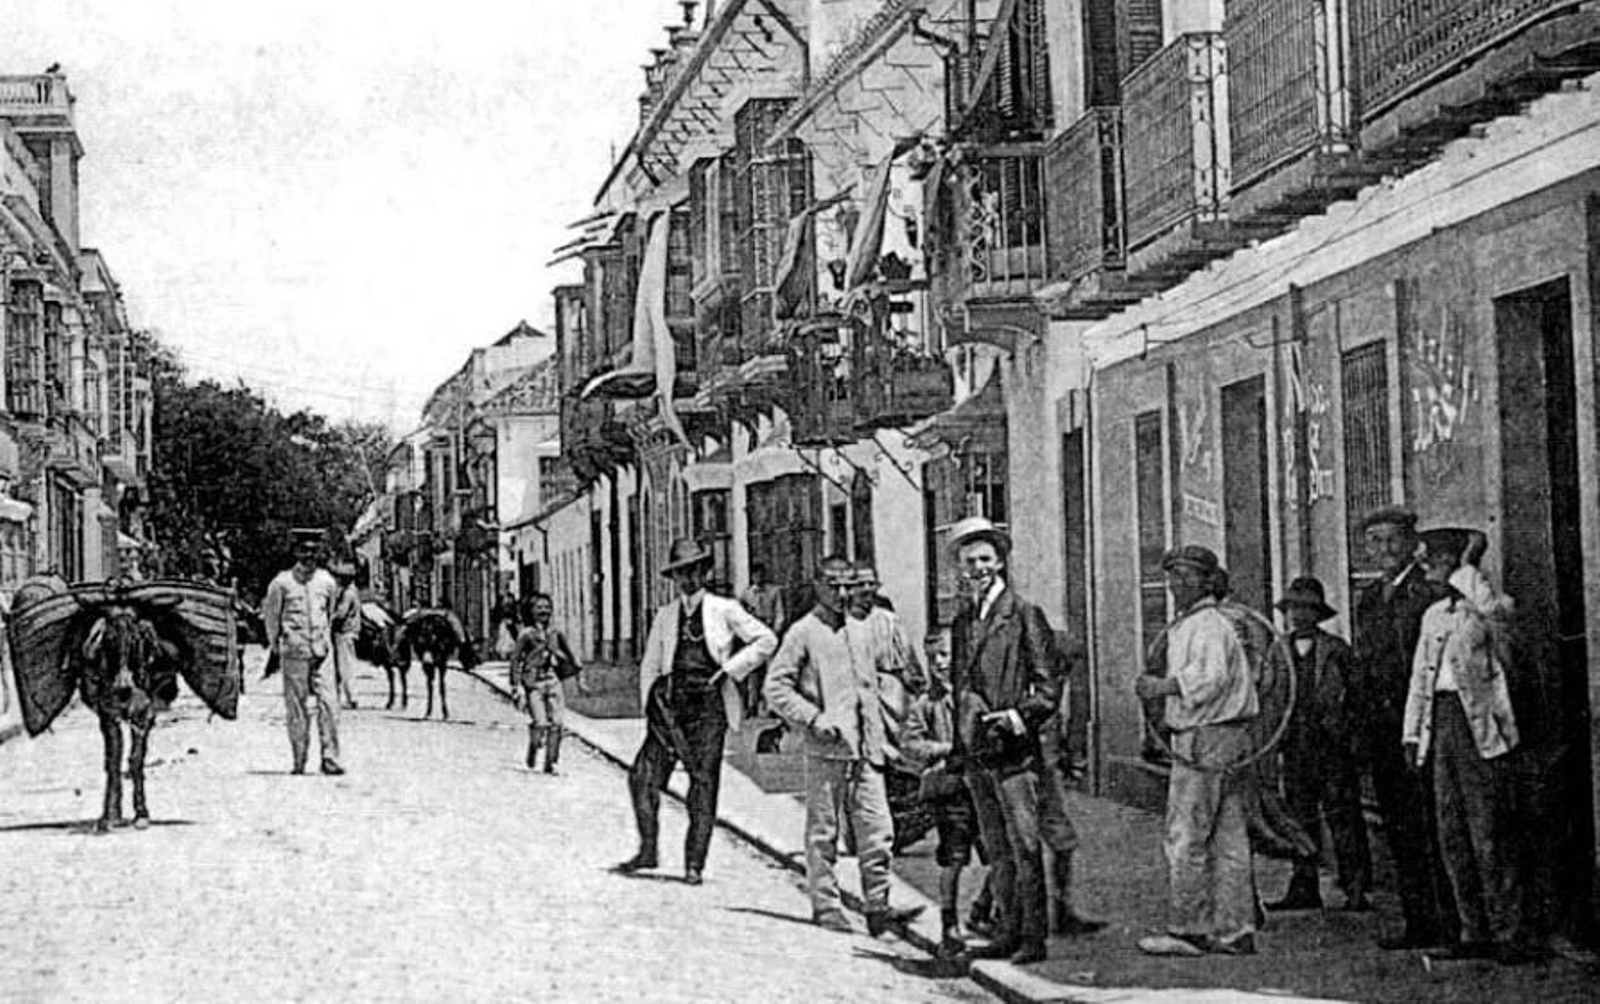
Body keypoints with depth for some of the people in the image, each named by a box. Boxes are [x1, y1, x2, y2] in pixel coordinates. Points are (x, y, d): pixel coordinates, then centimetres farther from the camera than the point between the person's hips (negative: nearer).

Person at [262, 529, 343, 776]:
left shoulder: (327, 582, 7)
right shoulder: (282, 583, -2)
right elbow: (270, 614, 9)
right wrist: (276, 645, 14)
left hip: (322, 653, 2)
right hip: (293, 653, -2)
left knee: (329, 704, -8)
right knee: (296, 709, 1)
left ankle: (330, 759, -5)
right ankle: (299, 762, 9)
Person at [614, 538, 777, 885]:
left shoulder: (724, 610, 5)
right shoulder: (665, 616, 14)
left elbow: (766, 640, 6)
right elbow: (649, 667, 19)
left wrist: (730, 670, -2)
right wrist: (651, 704, 6)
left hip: (708, 704, -3)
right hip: (671, 703, 3)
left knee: (704, 783, -5)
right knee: (644, 775, -7)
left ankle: (695, 864, -1)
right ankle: (648, 850, 5)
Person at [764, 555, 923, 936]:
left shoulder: (860, 632, 17)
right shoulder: (803, 632, -2)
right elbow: (776, 686, -7)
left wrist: (880, 740, 17)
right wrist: (814, 718, -16)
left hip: (865, 748, 5)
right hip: (826, 749, -5)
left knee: (878, 829, -1)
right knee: (823, 831, 2)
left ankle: (877, 907, 1)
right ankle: (825, 905, 10)